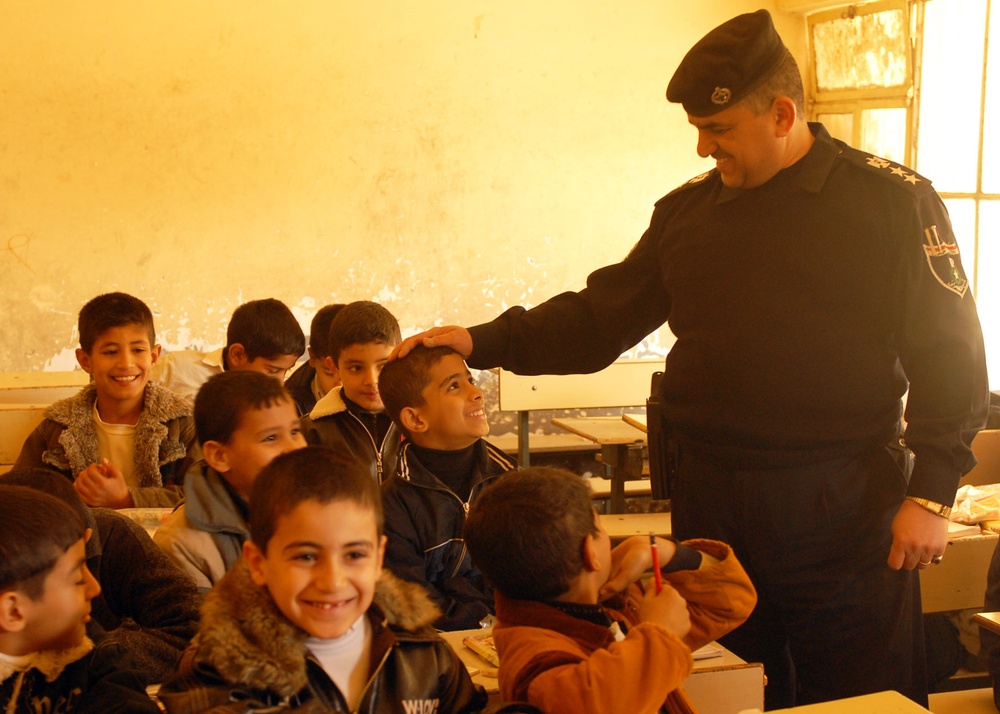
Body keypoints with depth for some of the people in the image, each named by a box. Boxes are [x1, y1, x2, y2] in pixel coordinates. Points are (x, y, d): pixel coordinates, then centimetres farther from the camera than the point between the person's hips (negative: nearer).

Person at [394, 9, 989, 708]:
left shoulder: (893, 200, -4)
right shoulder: (688, 211, 9)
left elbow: (950, 355, -5)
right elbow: (600, 317, 12)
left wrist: (930, 493, -11)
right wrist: (486, 343, 3)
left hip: (844, 505, -4)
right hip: (711, 498, 4)